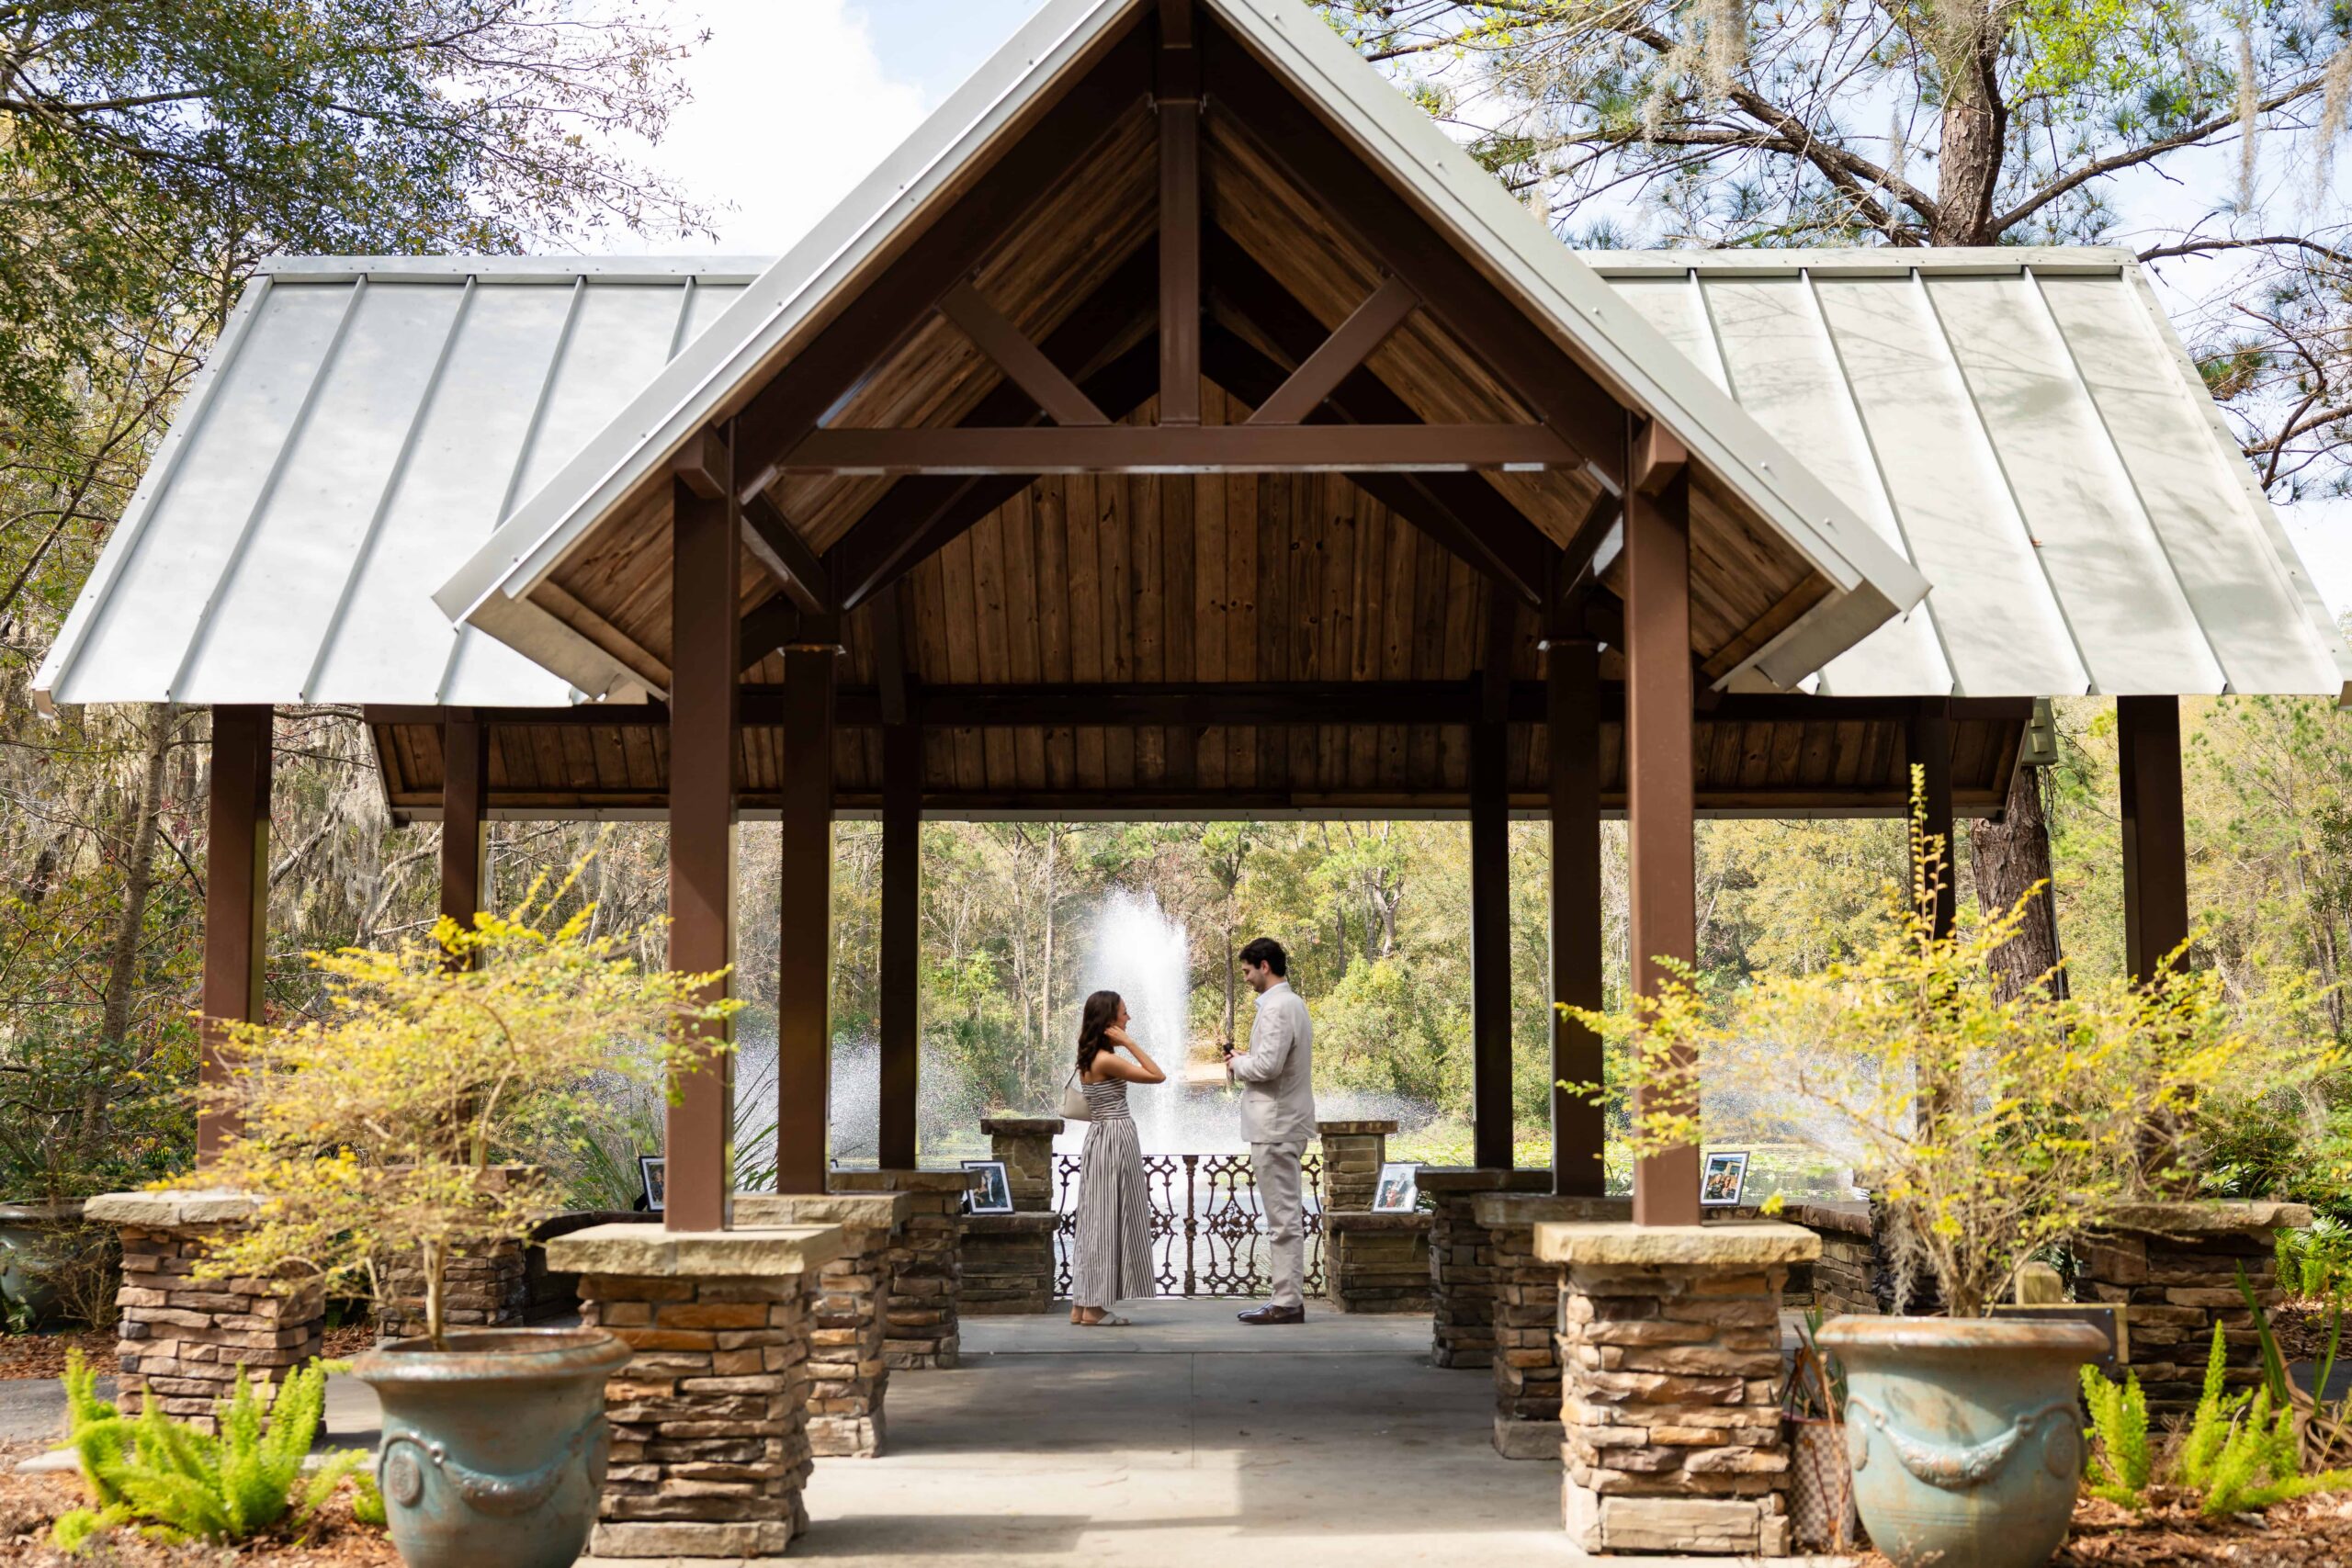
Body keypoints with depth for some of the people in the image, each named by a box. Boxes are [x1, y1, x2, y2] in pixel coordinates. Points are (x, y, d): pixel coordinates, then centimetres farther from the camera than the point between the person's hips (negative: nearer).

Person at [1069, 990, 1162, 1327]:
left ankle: (1082, 1305, 14)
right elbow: (1157, 1075, -12)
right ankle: (1094, 1308, -3)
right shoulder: (1107, 1060, -16)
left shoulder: (1089, 1059, 12)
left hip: (1100, 1138, 10)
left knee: (1097, 1221, 11)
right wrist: (1130, 1043, -12)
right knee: (1110, 1221, -5)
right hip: (1116, 1139, -10)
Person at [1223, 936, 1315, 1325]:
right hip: (1285, 1124, 11)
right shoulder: (1292, 1003, 17)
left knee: (1282, 1217, -8)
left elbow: (1268, 1064, -25)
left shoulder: (1277, 1008, -16)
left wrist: (1238, 1063, -7)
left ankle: (1287, 1302, -5)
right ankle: (1290, 1296, 17)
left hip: (1275, 1127, -11)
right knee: (1287, 1215, 13)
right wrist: (1244, 1060, 10)